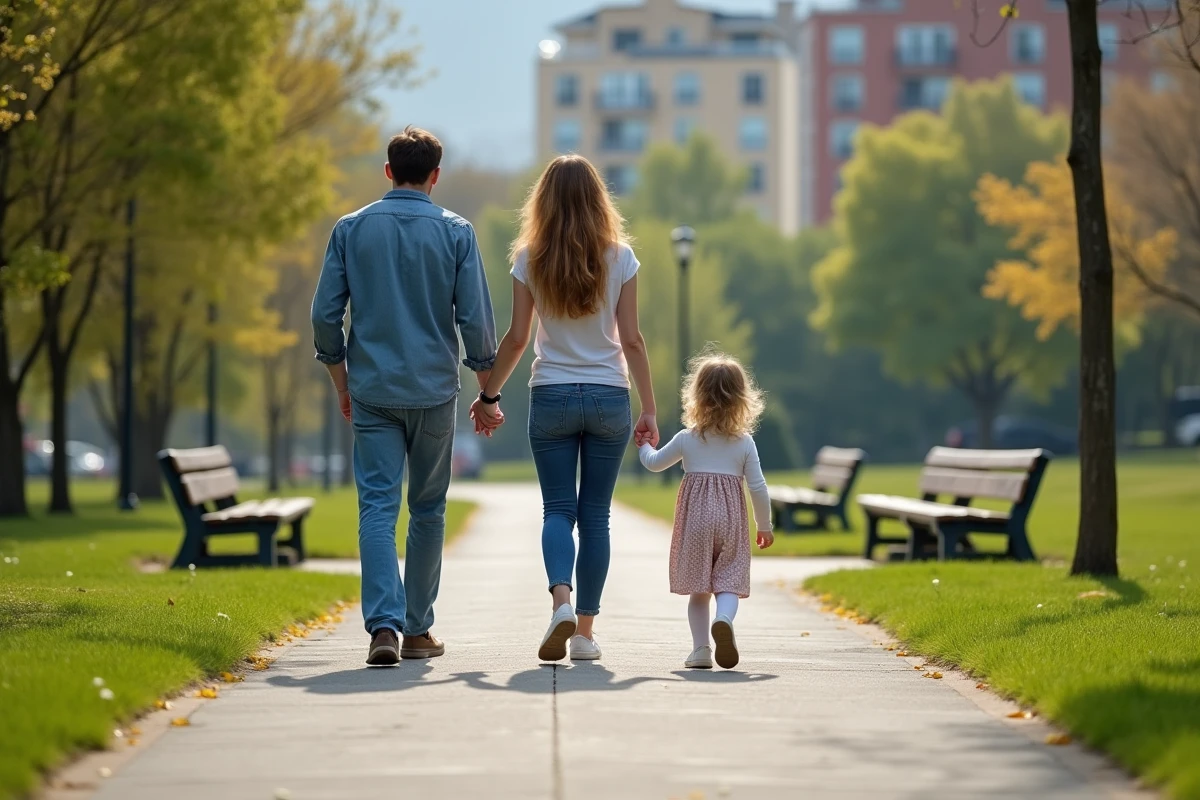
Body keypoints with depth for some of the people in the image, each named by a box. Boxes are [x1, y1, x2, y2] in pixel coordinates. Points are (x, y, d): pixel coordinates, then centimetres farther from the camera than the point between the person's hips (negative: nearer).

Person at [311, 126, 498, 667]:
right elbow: (475, 320, -4)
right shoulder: (455, 233, -2)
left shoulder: (351, 229, 2)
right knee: (427, 510, 12)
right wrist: (488, 392, 7)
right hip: (434, 390, 0)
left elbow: (325, 315, 1)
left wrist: (341, 384, 14)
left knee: (377, 506, -3)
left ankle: (384, 625, -20)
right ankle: (417, 630, 18)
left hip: (372, 392, 0)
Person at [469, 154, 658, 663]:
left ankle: (561, 599, -23)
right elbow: (630, 339, -2)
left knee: (557, 509, 3)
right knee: (595, 514, 7)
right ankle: (585, 630, 8)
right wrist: (649, 409, 2)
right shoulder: (620, 258, -1)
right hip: (608, 397, 0)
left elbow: (516, 339, -1)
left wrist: (488, 396, 11)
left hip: (551, 397, 0)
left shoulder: (529, 260, -2)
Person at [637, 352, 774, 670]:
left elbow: (654, 463, 17)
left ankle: (701, 649, 3)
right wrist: (765, 525, 11)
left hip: (695, 517, 1)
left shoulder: (686, 439, 2)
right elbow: (758, 488, -1)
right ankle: (724, 619, -35)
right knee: (728, 582, -4)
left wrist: (644, 447, 38)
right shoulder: (745, 443, 0)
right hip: (731, 519, -1)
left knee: (698, 588, 8)